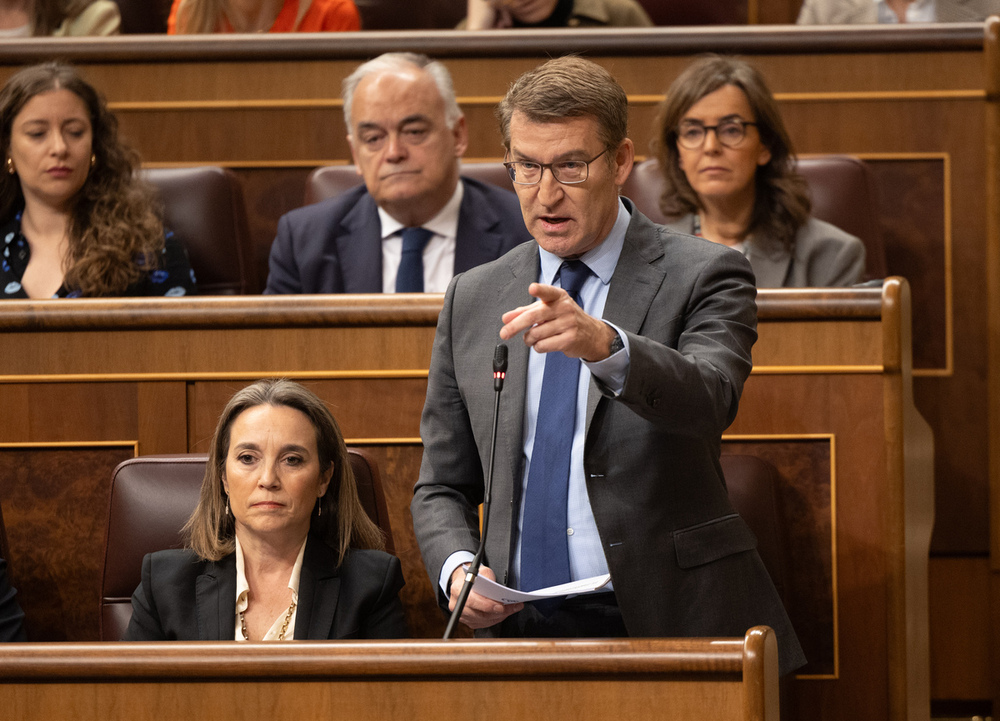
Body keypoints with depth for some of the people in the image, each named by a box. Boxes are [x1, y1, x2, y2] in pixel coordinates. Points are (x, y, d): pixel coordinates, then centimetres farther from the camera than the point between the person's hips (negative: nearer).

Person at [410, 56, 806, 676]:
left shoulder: (703, 276, 3)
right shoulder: (472, 299, 16)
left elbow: (709, 398, -19)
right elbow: (443, 486, 20)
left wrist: (604, 345, -38)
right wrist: (456, 568, -2)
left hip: (670, 629, -3)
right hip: (519, 633, 3)